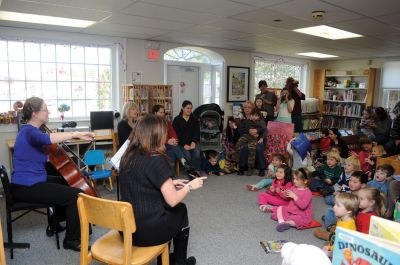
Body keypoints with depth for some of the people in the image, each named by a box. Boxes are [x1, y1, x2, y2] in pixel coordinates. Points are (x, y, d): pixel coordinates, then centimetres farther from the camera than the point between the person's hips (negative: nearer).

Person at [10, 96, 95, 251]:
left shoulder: (31, 130, 13)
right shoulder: (30, 131, -19)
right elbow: (47, 138, -41)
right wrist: (75, 134, -43)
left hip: (30, 182, 11)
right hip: (26, 188, -11)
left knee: (64, 183, 28)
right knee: (76, 194, -18)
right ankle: (72, 240, -3)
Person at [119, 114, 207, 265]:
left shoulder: (127, 157, 1)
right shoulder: (157, 160, -20)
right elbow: (172, 201, -16)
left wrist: (169, 183, 15)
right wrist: (189, 186, 1)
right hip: (147, 231, -6)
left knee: (168, 209, 26)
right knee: (180, 210, 20)